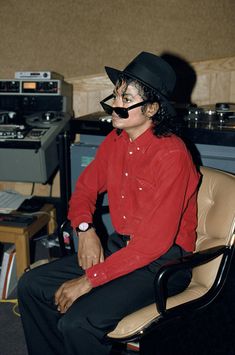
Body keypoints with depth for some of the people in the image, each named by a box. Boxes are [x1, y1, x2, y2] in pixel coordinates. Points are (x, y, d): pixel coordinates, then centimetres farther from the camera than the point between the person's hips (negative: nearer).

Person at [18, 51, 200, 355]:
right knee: (31, 286, 0)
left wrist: (88, 280, -23)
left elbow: (156, 242, -25)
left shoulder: (171, 155, -23)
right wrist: (85, 230, -7)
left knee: (77, 322, -24)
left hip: (163, 261, -7)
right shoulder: (115, 141, 2)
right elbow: (85, 187, 15)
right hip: (121, 245, 8)